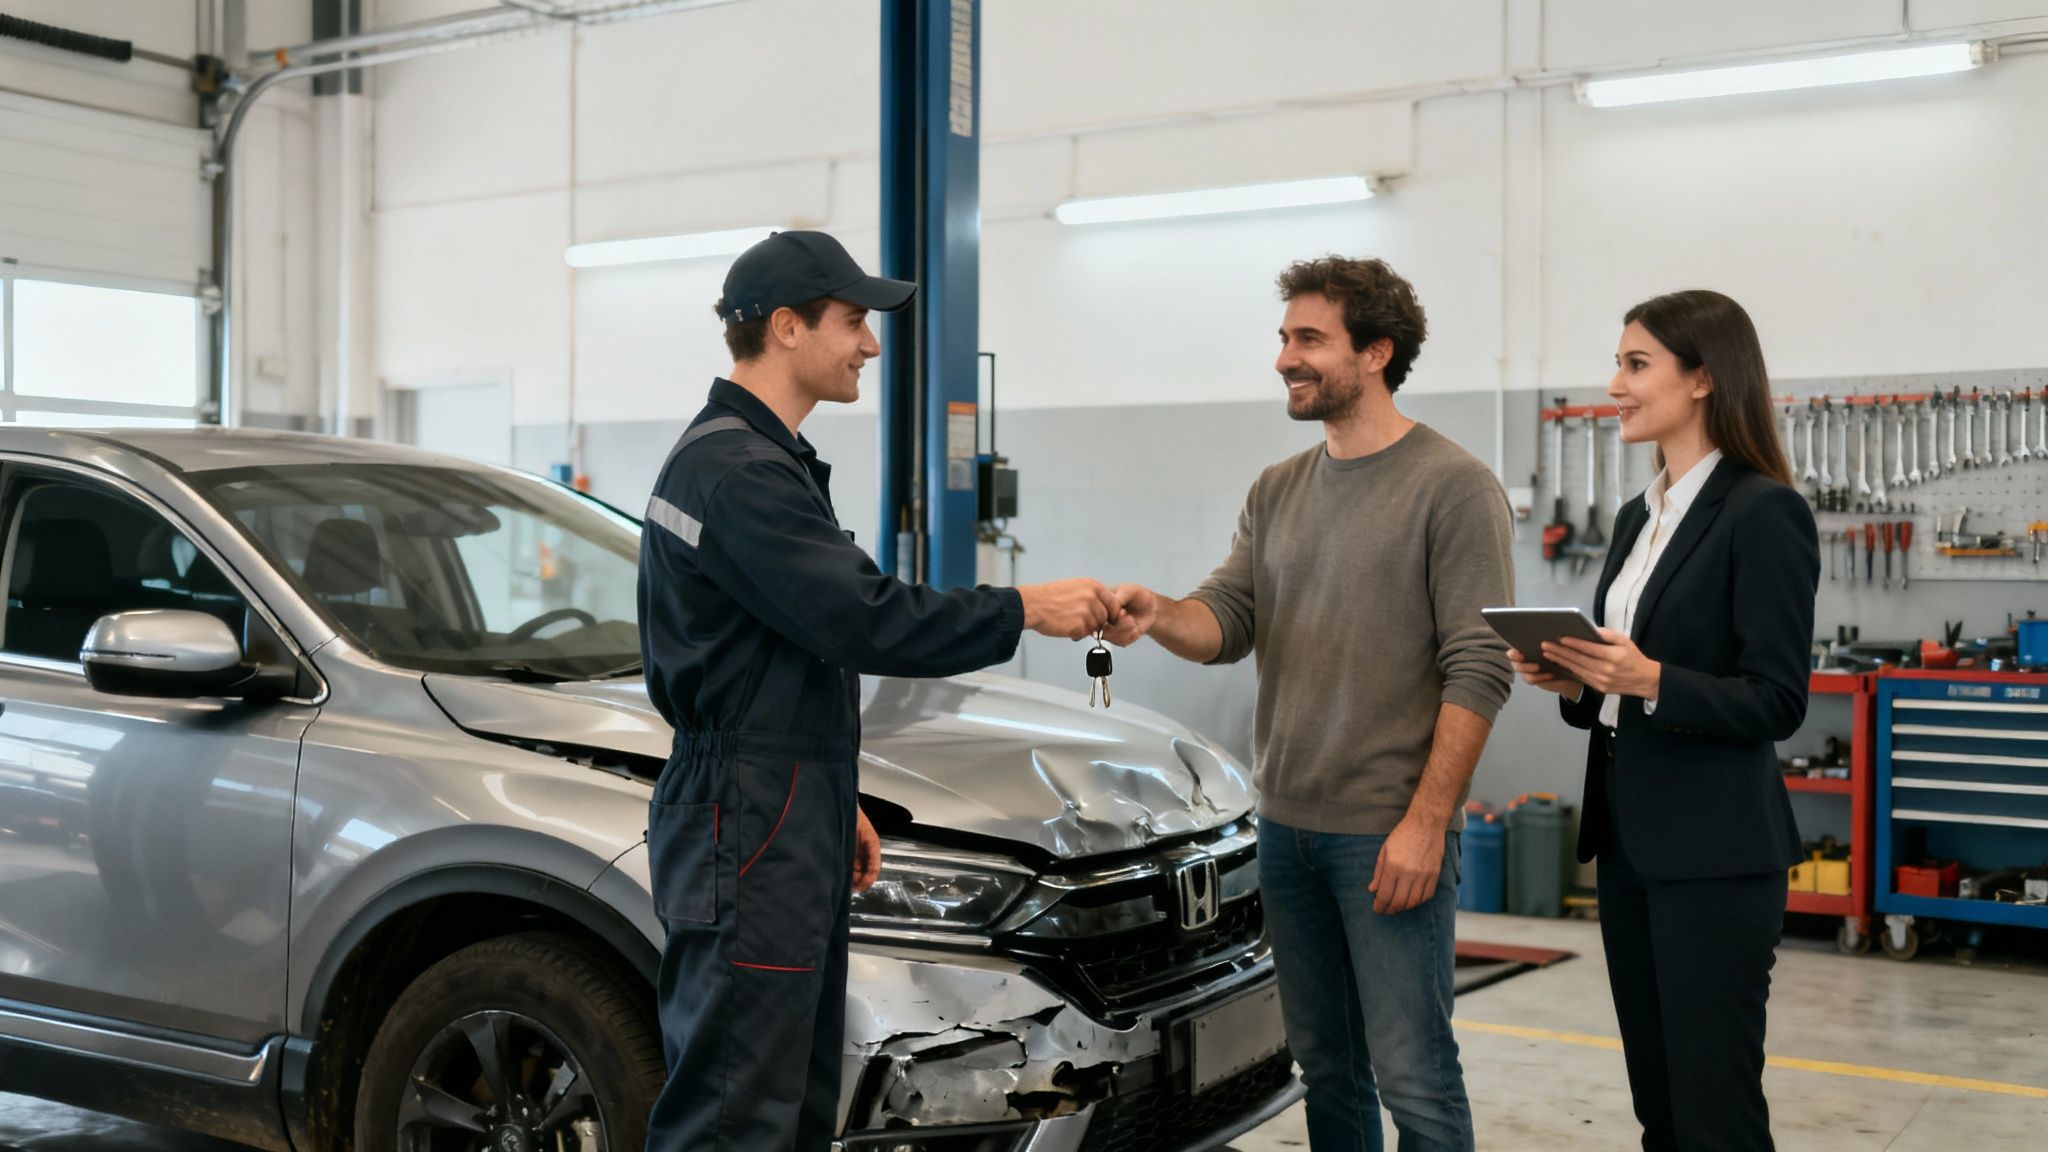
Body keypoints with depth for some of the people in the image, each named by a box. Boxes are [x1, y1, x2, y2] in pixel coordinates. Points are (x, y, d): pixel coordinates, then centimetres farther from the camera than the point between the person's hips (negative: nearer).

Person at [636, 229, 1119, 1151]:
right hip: (748, 834, -11)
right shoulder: (738, 470, -17)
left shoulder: (758, 456, 18)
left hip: (791, 828, 11)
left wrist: (834, 802, 22)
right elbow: (863, 620, -23)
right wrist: (1024, 609, -13)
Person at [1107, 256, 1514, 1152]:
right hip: (1286, 824, 6)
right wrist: (1160, 615, -18)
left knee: (1410, 1075, -3)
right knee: (1324, 1066, 15)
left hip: (1389, 831, -6)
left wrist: (1426, 820, -17)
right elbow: (1227, 622, 4)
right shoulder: (1276, 492, 13)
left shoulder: (1452, 485, -8)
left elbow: (1478, 670, -12)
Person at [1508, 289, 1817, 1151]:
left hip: (1715, 852, -8)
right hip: (1626, 839, 8)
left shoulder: (1763, 512, -12)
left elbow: (1775, 704, -15)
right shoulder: (1637, 517, 14)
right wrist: (1573, 679, -1)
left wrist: (1649, 680, -28)